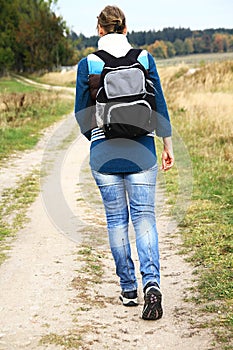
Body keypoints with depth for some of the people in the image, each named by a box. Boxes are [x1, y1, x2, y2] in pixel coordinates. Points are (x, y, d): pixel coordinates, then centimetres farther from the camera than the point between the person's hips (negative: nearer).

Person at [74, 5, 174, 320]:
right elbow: (159, 105, 2)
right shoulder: (144, 58, 0)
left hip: (104, 151, 0)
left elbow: (82, 114, 3)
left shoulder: (87, 64, -3)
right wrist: (168, 146, 11)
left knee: (116, 219, 10)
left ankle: (128, 289, 17)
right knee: (144, 215, 2)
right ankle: (151, 283, -16)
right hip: (141, 148, 1)